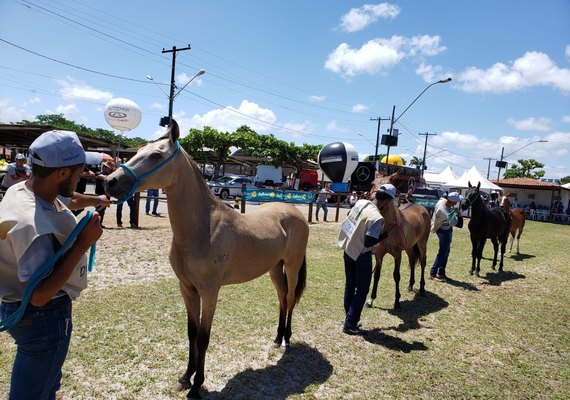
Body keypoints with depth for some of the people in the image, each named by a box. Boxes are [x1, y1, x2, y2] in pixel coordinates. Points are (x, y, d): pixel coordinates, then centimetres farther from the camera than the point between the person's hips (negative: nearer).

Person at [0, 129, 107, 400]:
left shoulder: (23, 189, -5)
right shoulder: (32, 224, -35)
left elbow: (70, 199, 16)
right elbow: (40, 294, -33)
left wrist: (100, 200, 32)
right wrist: (83, 243, -32)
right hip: (43, 316, -9)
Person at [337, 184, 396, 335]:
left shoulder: (361, 202, -5)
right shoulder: (377, 218, -26)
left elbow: (349, 216, 14)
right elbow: (368, 242, -24)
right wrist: (385, 235, -11)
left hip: (348, 250, 8)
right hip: (362, 256, -8)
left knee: (349, 286, 18)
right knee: (362, 290, 8)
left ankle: (350, 319, 32)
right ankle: (350, 324, 12)